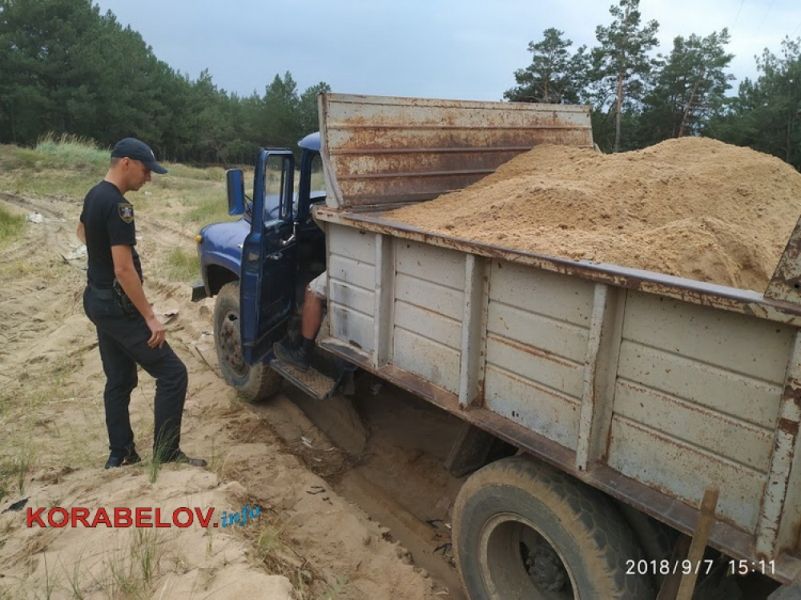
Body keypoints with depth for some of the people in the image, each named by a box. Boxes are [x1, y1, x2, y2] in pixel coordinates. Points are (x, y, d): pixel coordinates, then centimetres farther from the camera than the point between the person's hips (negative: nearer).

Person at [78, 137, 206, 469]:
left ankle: (120, 455, 24)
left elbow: (82, 232, 31)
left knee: (119, 380, 16)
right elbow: (124, 269, -26)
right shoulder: (117, 205, -22)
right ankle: (166, 455, 0)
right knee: (172, 374, -6)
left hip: (97, 299, 10)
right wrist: (150, 317, -22)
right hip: (117, 305, -10)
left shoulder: (94, 195, 8)